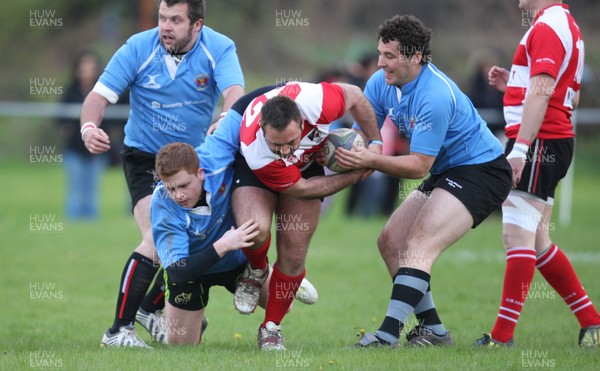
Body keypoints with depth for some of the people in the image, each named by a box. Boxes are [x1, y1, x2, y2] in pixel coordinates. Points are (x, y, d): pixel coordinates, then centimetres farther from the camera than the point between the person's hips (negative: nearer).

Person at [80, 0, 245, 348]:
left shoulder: (220, 49, -13)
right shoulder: (138, 48, -15)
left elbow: (235, 93, -29)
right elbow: (100, 96, -16)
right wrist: (89, 127, -39)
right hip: (145, 158, -4)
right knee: (159, 238, -22)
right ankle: (119, 330, -19)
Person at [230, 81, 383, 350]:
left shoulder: (313, 102, -41)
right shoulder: (254, 149, -42)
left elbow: (353, 96, -16)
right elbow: (300, 189, -27)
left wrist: (375, 142, -13)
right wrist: (355, 176, -22)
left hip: (307, 163, 3)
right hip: (254, 170, -3)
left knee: (294, 253, -6)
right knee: (255, 229, -32)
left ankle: (271, 328, 13)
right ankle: (256, 271, 4)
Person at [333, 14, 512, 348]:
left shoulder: (435, 97, -28)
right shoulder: (380, 83, -3)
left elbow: (419, 166, -26)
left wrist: (371, 161, -35)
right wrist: (342, 150, -21)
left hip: (481, 171, -10)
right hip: (446, 174, 10)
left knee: (419, 246, -23)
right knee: (390, 241, 4)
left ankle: (389, 334, -32)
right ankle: (433, 330, 9)